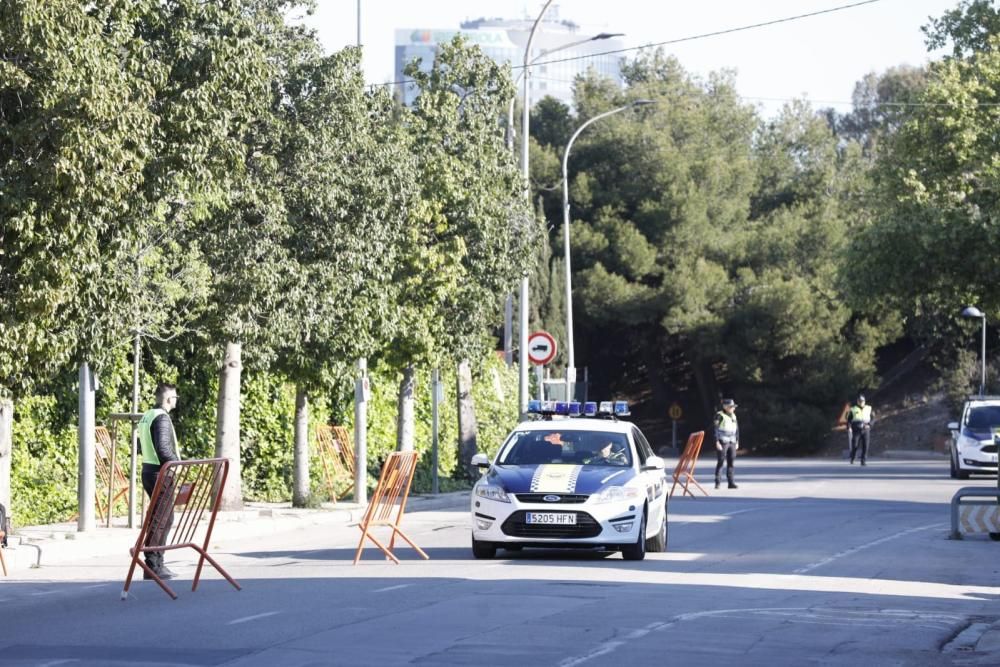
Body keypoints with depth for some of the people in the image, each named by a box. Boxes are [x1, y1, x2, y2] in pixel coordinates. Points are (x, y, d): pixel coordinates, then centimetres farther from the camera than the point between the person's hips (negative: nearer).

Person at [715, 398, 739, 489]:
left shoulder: (733, 416, 14)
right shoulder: (720, 415, -7)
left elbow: (736, 430, 19)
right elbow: (716, 429, -10)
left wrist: (737, 442, 15)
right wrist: (717, 442, -16)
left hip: (732, 443, 6)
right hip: (722, 442, -6)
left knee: (731, 462, 3)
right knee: (721, 462, -6)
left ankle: (731, 482, 5)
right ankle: (717, 482, -2)